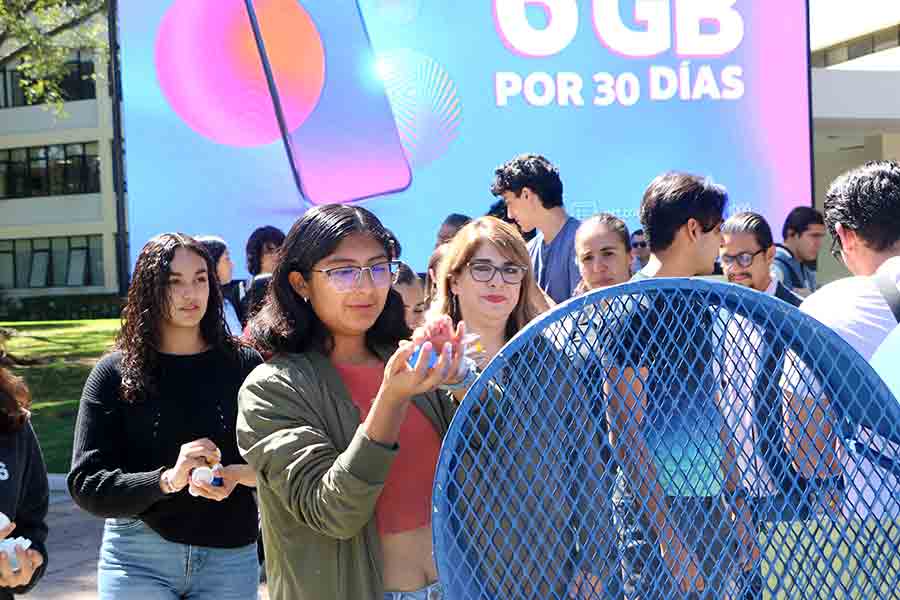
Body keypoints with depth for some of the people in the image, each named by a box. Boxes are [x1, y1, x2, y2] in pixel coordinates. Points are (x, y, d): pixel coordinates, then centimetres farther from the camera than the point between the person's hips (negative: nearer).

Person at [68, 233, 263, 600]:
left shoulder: (244, 365, -1)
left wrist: (239, 474, -18)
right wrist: (166, 480, -21)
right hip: (138, 558, -1)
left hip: (231, 557, 1)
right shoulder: (114, 373, -3)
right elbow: (86, 485, -6)